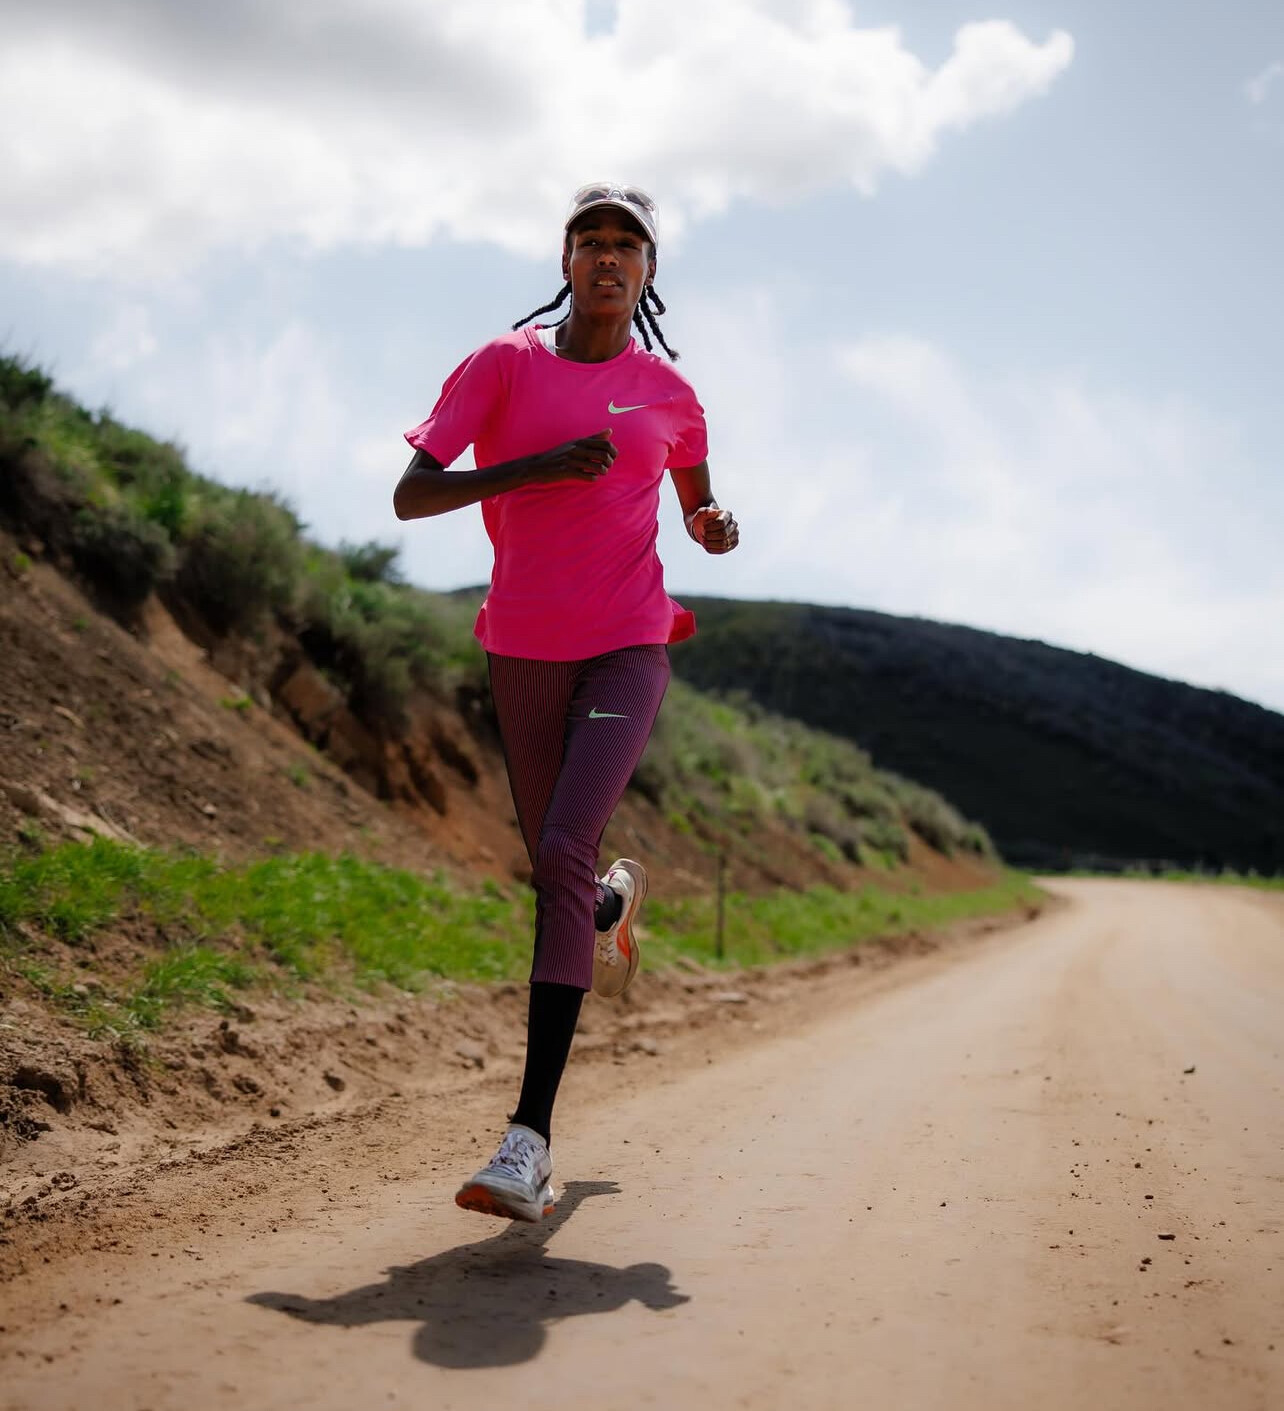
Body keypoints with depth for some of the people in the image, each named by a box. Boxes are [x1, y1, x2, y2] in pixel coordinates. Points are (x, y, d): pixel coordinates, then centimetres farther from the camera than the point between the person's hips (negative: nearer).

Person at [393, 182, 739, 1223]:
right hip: (525, 648, 1)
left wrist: (718, 527, -1)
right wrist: (536, 465, -20)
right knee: (553, 869, 11)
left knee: (565, 852, -19)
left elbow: (698, 503, 23)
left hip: (630, 646, -1)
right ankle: (616, 903, 54)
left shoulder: (668, 393, 7)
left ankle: (532, 1139, -20)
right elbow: (411, 495, -7)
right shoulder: (503, 366, 1)